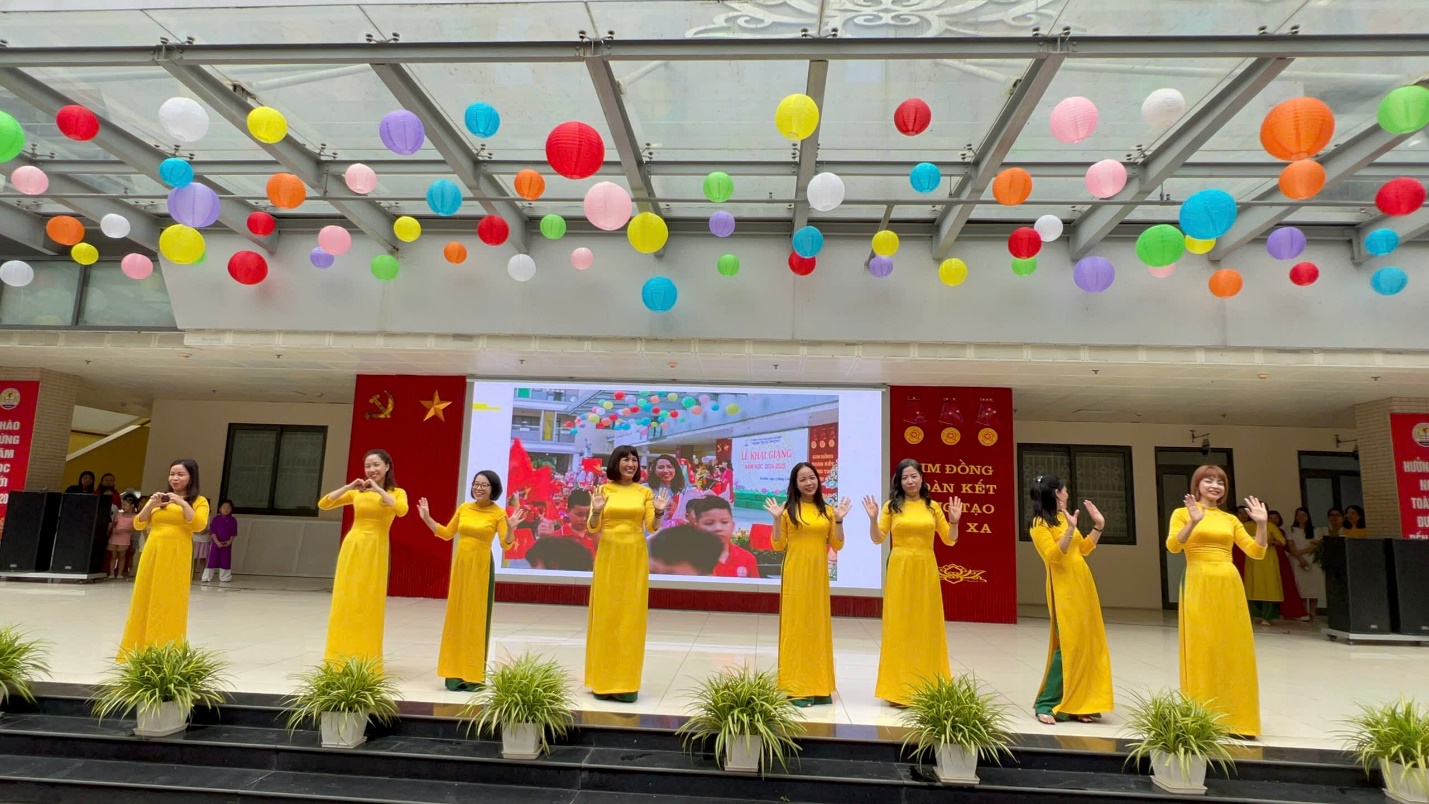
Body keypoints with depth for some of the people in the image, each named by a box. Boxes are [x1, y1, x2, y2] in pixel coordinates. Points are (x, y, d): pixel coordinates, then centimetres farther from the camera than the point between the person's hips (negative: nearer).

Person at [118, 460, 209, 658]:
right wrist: (151, 505, -7)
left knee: (170, 603, -3)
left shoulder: (198, 501, 3)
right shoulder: (159, 499, 14)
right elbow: (139, 524, 8)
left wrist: (183, 503, -18)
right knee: (145, 601, 7)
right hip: (152, 554, 4)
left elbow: (199, 526, -12)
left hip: (176, 557, -4)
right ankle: (139, 651, 16)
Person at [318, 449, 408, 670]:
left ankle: (366, 661, 8)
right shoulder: (357, 493, 10)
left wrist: (379, 490, -19)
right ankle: (341, 658, 15)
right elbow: (323, 504, 4)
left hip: (376, 551, -2)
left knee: (370, 604, 0)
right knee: (345, 601, 5)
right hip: (353, 548, 3)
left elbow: (402, 510, -19)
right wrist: (348, 487, -7)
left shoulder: (396, 492, 3)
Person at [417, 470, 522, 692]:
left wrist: (510, 529, -33)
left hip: (481, 567, -5)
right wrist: (427, 518, 8)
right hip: (461, 565, 5)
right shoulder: (463, 508, 6)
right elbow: (447, 534, 15)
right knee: (457, 616, 8)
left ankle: (474, 675, 7)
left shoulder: (498, 513, -8)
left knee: (477, 619, 0)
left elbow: (505, 544, -15)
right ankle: (456, 672, 17)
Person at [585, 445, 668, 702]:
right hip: (608, 556, -1)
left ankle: (627, 682, 7)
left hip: (635, 557, 1)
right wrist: (596, 511, -19)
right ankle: (603, 680, 10)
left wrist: (659, 512, -17)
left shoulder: (645, 492, 5)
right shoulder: (603, 490, 3)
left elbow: (651, 527, 1)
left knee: (631, 615, 1)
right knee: (606, 614, 1)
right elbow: (593, 528, 0)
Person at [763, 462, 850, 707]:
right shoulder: (788, 509, -1)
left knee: (818, 625, 8)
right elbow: (778, 545, -2)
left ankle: (819, 687, 17)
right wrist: (777, 519, -13)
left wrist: (839, 520, -5)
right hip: (795, 573, -3)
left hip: (819, 574, 3)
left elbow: (837, 545, 6)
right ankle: (796, 688, 6)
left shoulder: (827, 510, 8)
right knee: (796, 624, 0)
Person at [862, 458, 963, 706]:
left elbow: (949, 540, 8)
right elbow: (878, 539, -1)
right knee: (899, 625, 1)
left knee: (926, 624, 6)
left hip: (926, 570, 2)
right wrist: (873, 519, -16)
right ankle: (899, 689, 8)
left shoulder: (933, 507, 6)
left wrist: (954, 521, -7)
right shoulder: (892, 506, 2)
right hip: (900, 570, -2)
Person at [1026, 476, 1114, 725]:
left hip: (1083, 584, 9)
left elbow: (1084, 549, 22)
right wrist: (1070, 529, -27)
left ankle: (1077, 703, 11)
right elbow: (1053, 556, -20)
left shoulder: (1064, 518, 16)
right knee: (1069, 645, -12)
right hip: (1063, 588, -8)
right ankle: (1047, 704, -5)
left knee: (1087, 643, 6)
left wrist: (1098, 525, 16)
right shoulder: (1039, 524, -8)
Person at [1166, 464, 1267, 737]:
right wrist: (1194, 522, -24)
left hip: (1229, 586, 5)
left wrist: (1261, 524, -2)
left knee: (1234, 650, 6)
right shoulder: (1183, 513, 2)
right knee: (1201, 650, -3)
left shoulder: (1230, 519, 15)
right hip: (1199, 586, -5)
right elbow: (1173, 546, -13)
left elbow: (1256, 552, 9)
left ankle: (1234, 718, 16)